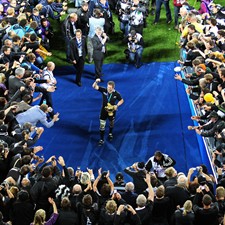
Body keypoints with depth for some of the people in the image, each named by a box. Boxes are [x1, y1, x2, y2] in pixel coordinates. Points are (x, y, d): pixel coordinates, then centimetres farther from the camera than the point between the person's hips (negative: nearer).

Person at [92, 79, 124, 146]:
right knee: (102, 126, 0)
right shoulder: (104, 90, -16)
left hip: (112, 111, 0)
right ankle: (101, 139, 12)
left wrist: (117, 105, -21)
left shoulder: (116, 94, -18)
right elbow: (94, 86, -19)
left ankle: (110, 133, 54)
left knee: (111, 124, 23)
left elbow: (121, 100, -3)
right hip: (104, 111, 0)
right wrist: (96, 82, -40)